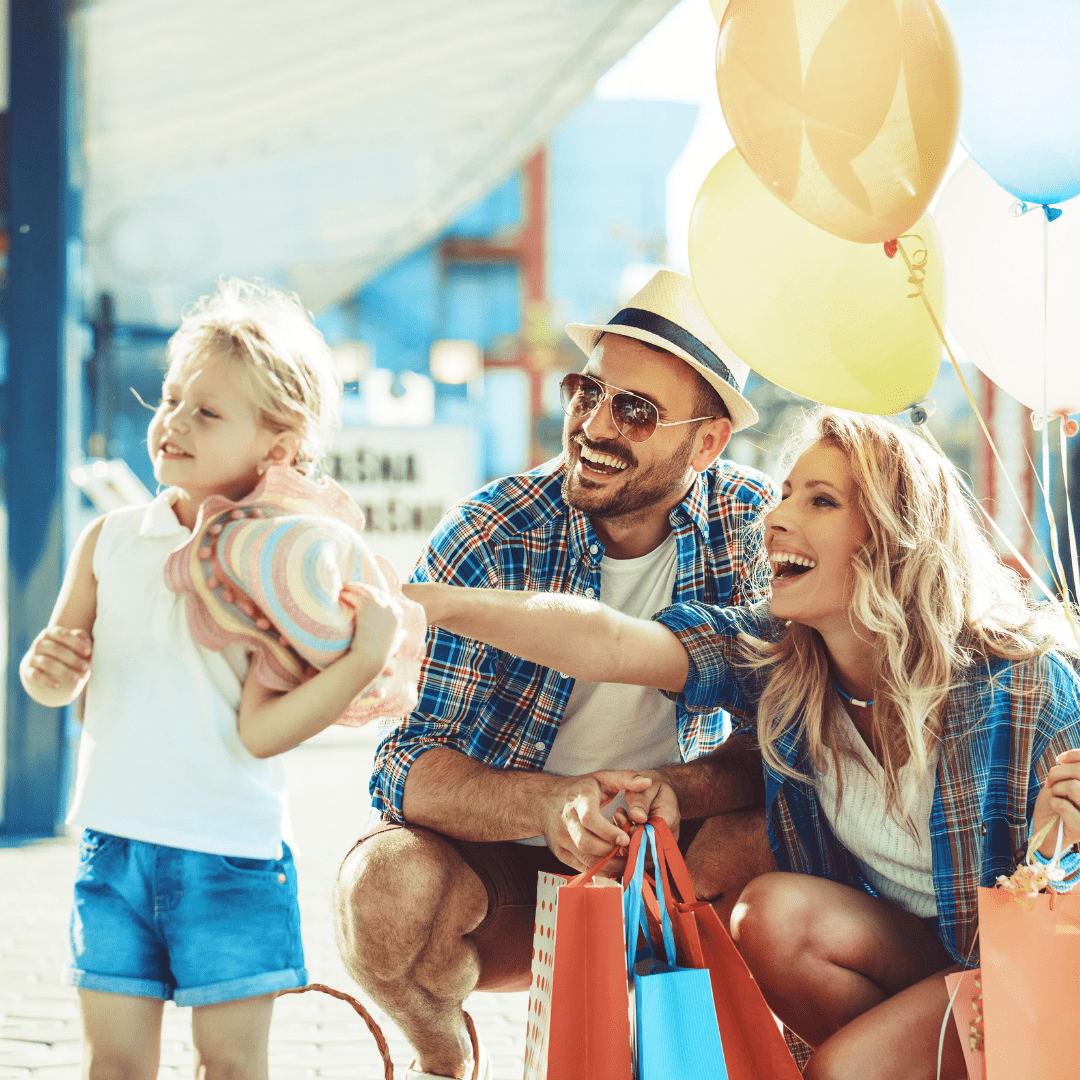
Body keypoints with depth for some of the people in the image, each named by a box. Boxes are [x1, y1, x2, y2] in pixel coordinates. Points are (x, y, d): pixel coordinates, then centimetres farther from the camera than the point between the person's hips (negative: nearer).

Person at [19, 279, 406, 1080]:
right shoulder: (111, 541, 3)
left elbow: (260, 730, -15)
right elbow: (57, 684, 10)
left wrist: (364, 659, -26)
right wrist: (49, 666, -13)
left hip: (232, 859, -3)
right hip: (116, 842, 3)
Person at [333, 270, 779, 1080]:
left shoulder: (759, 526, -12)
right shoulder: (492, 538, -15)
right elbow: (408, 768, -18)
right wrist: (549, 805, -39)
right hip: (511, 872, 0)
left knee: (780, 846, -30)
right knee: (387, 884, -31)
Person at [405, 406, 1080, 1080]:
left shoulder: (1024, 681, -23)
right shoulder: (772, 656, -13)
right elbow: (605, 645, -27)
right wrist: (426, 601, -39)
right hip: (901, 947, 5)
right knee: (773, 911, -24)